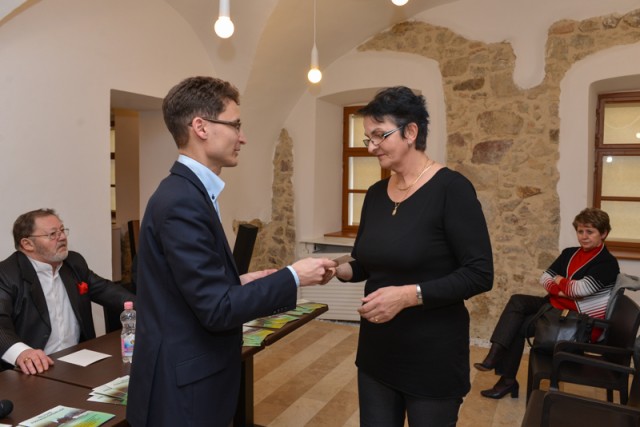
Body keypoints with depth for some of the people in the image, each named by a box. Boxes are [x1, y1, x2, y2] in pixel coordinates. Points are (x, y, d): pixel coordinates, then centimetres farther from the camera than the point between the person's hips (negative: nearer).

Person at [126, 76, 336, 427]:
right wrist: (292, 277, -17)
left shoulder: (187, 192, 7)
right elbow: (216, 309, -25)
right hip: (183, 390, -9)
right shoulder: (182, 202, -24)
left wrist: (239, 282, 4)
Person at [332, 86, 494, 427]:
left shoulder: (450, 188, -15)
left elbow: (479, 274, -18)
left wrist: (409, 294, -25)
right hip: (376, 350, 6)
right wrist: (339, 270, -8)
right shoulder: (375, 194, 4)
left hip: (433, 355, -5)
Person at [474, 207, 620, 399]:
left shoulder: (608, 263, -11)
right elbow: (544, 278, 8)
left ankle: (507, 380, -4)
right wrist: (560, 290, -12)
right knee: (517, 301, -19)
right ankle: (495, 355, -23)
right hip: (555, 305, 7)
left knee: (519, 326, -18)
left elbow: (581, 289, -23)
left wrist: (559, 281, -3)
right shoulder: (569, 253, 11)